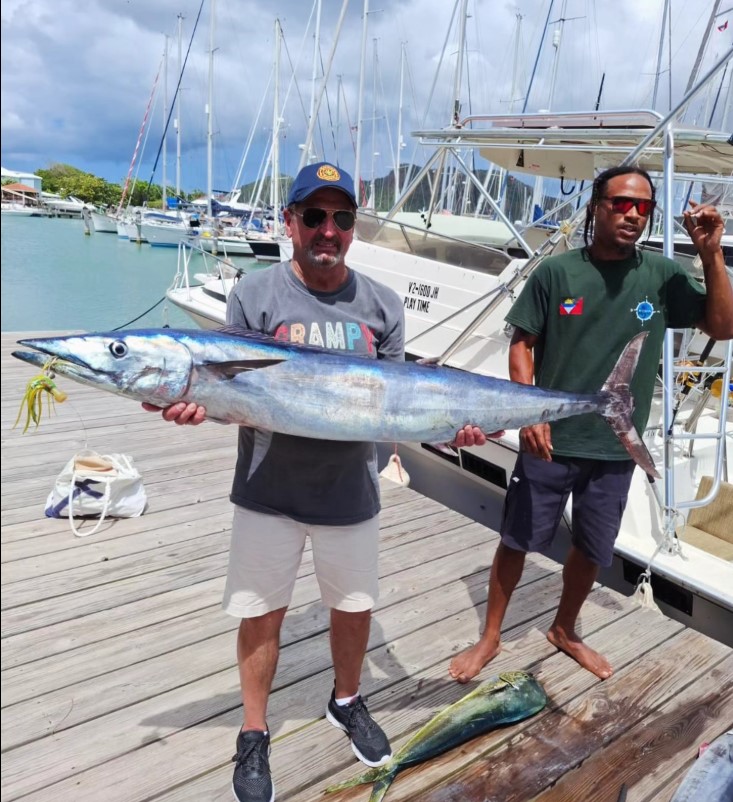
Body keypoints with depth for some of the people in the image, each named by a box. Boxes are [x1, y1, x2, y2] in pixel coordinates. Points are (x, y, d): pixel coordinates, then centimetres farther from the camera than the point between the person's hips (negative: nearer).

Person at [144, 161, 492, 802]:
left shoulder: (382, 305, 1)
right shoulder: (254, 296, -5)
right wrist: (197, 406, -26)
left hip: (351, 493, 2)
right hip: (269, 492, -1)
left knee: (355, 608, 17)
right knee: (262, 614, 11)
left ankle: (347, 703, 47)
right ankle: (254, 735, 37)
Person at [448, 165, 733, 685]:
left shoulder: (662, 276, -1)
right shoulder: (557, 272, -8)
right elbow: (522, 345, -4)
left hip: (616, 448, 3)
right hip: (551, 440, -3)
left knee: (593, 550, 18)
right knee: (517, 540, 9)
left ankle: (565, 630, 44)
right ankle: (490, 637, 30)